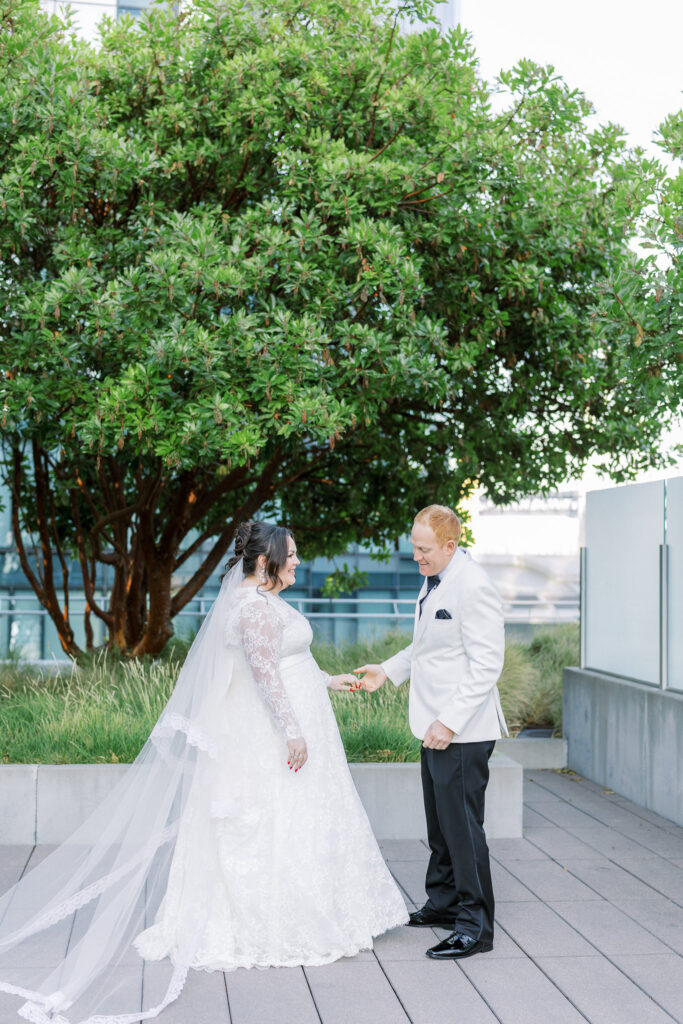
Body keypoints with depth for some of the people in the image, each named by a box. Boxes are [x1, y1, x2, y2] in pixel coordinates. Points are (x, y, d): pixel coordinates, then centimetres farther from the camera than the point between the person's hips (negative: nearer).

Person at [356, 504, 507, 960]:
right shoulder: (434, 579, 11)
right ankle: (444, 903, 33)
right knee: (439, 821, 19)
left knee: (462, 824, -4)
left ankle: (476, 926, 6)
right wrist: (388, 670, 12)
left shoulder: (473, 586, -20)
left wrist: (450, 722, -24)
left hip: (463, 732, -10)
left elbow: (486, 666, -22)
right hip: (437, 724, 10)